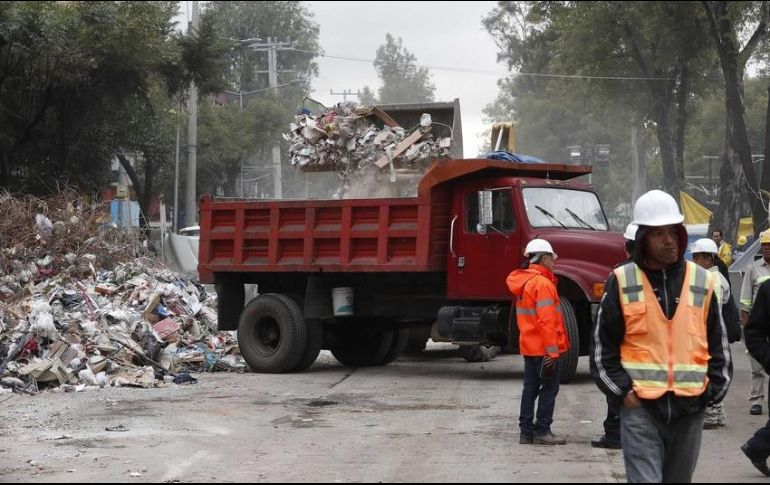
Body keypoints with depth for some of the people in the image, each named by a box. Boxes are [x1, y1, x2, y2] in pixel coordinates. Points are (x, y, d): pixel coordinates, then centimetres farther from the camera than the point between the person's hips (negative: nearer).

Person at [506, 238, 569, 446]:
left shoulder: (523, 281, 13)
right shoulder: (543, 283, -17)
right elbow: (546, 320, -22)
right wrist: (552, 350, -20)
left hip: (528, 346, 9)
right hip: (544, 347, -9)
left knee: (530, 387, 12)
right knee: (549, 387, -2)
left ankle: (526, 431, 14)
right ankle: (542, 431, -1)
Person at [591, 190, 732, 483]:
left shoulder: (701, 282, 8)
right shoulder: (622, 282, 0)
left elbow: (718, 344, 15)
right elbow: (602, 345, 3)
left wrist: (712, 391, 5)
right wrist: (623, 390, -5)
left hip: (689, 407, 3)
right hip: (640, 407, -3)